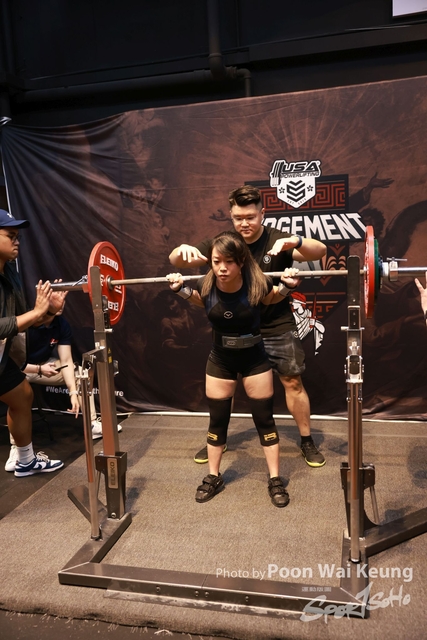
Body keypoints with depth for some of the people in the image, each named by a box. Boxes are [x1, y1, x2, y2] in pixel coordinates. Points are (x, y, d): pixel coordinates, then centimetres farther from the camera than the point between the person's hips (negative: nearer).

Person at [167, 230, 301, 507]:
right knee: (217, 420, 12)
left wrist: (286, 286, -20)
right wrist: (181, 289, -12)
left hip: (255, 359, -1)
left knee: (264, 419, 7)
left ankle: (276, 480, 23)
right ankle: (213, 477, 31)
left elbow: (271, 299, -1)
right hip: (220, 360, 2)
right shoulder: (206, 286, -22)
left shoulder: (256, 283, -27)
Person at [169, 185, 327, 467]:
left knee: (293, 382, 4)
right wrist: (183, 249, -29)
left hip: (277, 328, -2)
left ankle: (307, 441, 24)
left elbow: (320, 251, -25)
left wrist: (295, 241, -45)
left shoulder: (277, 241, -12)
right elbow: (176, 261, -4)